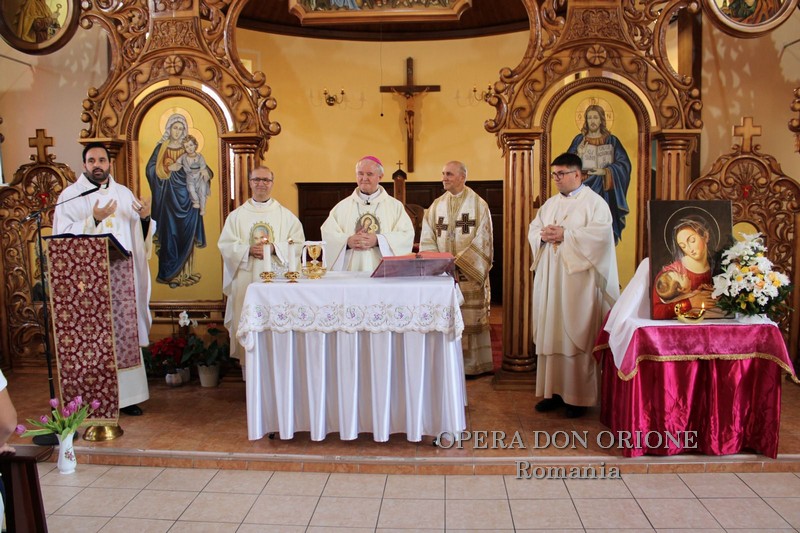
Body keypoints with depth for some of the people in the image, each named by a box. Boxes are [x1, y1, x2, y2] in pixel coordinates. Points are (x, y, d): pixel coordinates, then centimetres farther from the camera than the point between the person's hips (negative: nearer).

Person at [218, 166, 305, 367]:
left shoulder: (286, 215, 10)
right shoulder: (237, 215, 11)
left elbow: (298, 244, 2)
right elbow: (225, 244, 4)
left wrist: (274, 249, -14)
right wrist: (248, 250, -13)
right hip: (246, 280, 1)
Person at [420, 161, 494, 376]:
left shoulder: (479, 205, -1)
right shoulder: (436, 206, 11)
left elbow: (482, 241, -8)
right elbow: (427, 239, 5)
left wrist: (459, 261, -16)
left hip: (470, 273, -3)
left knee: (470, 318, 0)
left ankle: (472, 364, 10)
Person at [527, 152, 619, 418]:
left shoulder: (594, 202, -2)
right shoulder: (550, 203, 18)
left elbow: (601, 233, -15)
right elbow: (533, 230, 15)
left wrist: (565, 234, -18)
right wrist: (543, 235, -7)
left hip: (578, 280, -6)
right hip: (550, 280, 6)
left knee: (577, 336, -3)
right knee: (550, 334, 6)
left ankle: (579, 396, 5)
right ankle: (553, 390, 15)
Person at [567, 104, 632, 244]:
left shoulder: (611, 141, 6)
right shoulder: (579, 140, 8)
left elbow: (624, 163, -1)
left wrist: (605, 171, -14)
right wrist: (578, 155, -16)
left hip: (605, 192, 0)